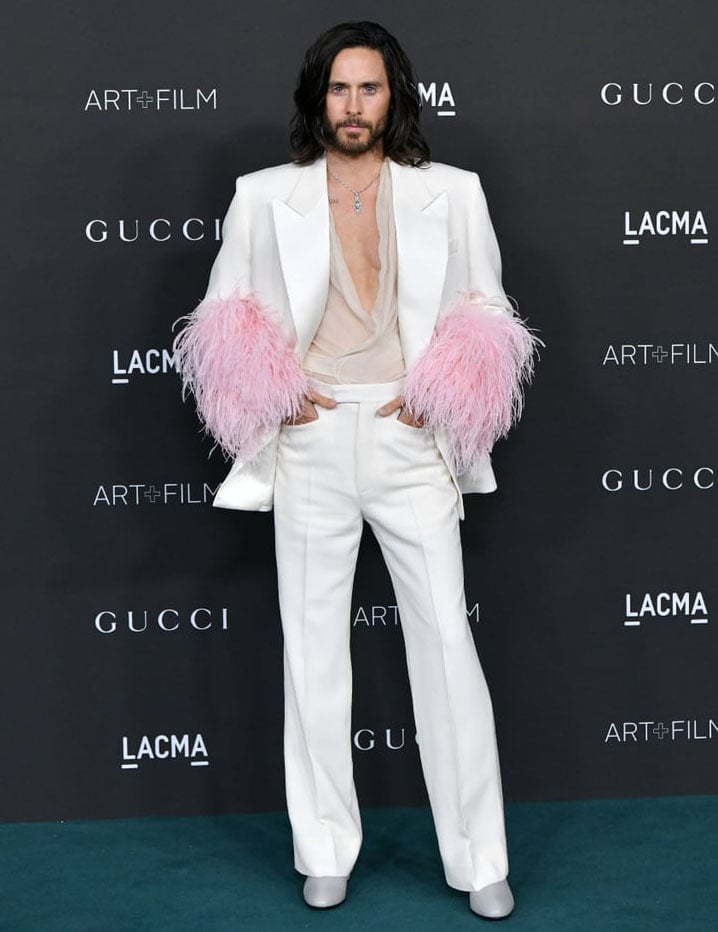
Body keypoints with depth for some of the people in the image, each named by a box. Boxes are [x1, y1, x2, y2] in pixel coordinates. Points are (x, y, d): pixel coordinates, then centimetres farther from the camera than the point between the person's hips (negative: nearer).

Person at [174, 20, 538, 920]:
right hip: (310, 443, 1)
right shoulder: (266, 195, 6)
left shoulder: (449, 193, 6)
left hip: (410, 440, 0)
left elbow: (486, 313, 10)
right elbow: (225, 320, 11)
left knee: (446, 638, 0)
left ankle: (478, 857, 11)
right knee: (313, 645, 6)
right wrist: (274, 394, -4)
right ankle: (325, 851, 19)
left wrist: (436, 395, -4)